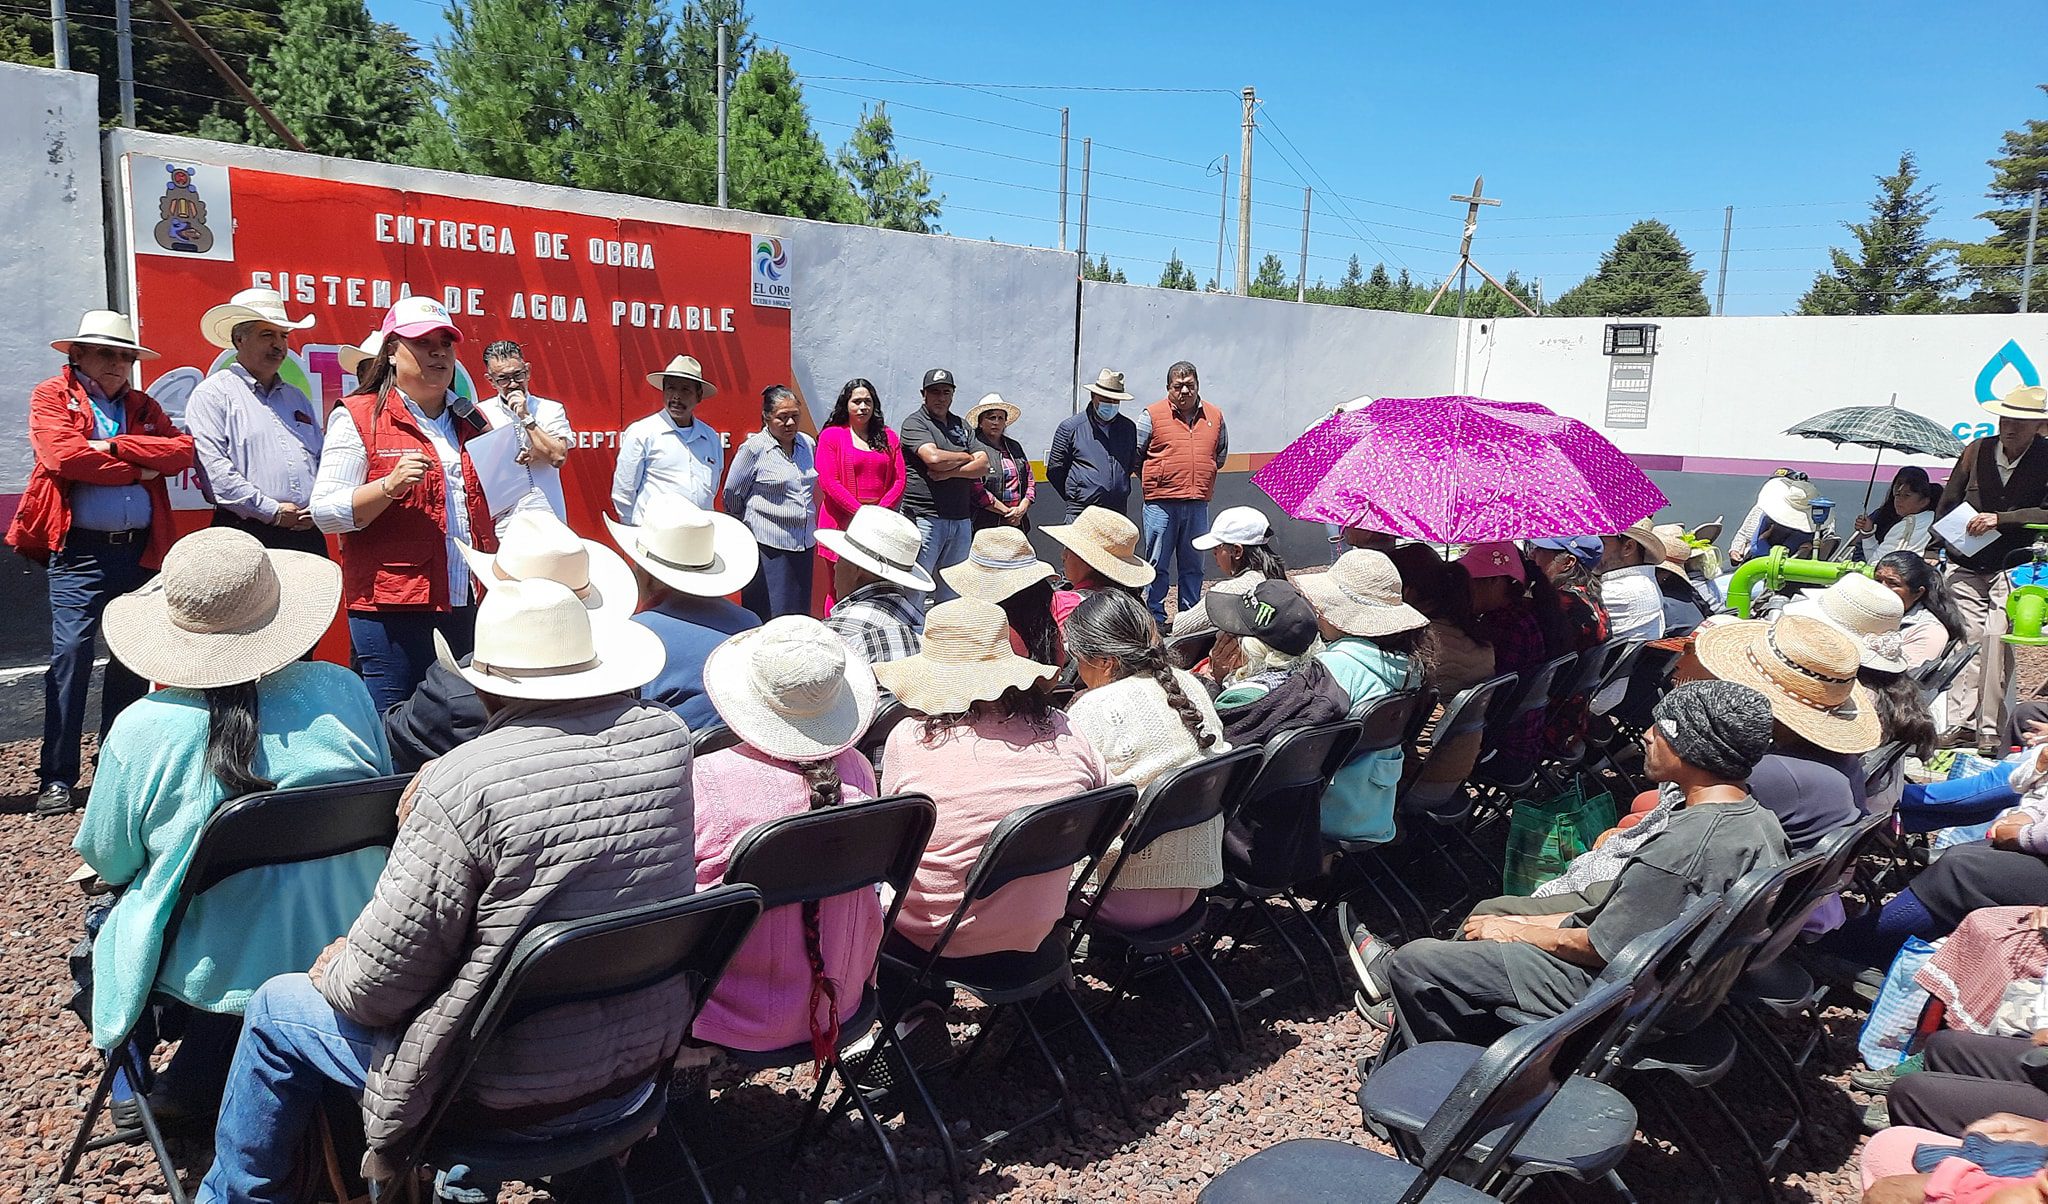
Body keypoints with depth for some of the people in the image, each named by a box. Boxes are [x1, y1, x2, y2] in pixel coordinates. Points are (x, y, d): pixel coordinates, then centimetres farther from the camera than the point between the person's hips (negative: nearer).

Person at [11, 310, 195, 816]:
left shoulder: (144, 407, 17)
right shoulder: (52, 397, 5)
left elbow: (185, 450, -1)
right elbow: (62, 455, -14)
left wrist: (115, 445, -11)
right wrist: (138, 468, -7)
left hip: (140, 549, 5)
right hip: (80, 550, -4)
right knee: (70, 652, -10)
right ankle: (56, 778, -2)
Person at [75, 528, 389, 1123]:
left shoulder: (140, 730, -17)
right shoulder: (343, 691, -12)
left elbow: (106, 861, -1)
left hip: (208, 977, -2)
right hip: (342, 959, 2)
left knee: (105, 920, 29)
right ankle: (187, 1086, 29)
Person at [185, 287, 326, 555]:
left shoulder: (298, 398, 23)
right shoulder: (212, 394, 2)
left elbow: (323, 460, 21)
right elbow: (212, 467, -10)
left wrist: (319, 506, 1)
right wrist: (272, 511, -12)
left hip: (307, 533, 5)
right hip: (246, 534, -5)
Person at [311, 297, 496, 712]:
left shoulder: (470, 420, 16)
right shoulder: (358, 417, -2)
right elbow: (325, 511, -9)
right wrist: (390, 486, -23)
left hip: (470, 607, 6)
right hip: (393, 611, -6)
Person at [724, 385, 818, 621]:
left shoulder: (808, 444, 9)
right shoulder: (753, 448, -8)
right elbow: (732, 493, 1)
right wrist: (747, 526, 12)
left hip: (804, 543, 6)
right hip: (768, 545, -6)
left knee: (799, 618, 9)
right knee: (769, 619, -5)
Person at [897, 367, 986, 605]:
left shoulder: (961, 425, 19)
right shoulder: (915, 423, -1)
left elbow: (983, 465, 7)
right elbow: (933, 458, -19)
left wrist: (951, 472, -10)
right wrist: (967, 457, -1)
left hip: (961, 520, 6)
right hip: (925, 516, -6)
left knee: (953, 594, 9)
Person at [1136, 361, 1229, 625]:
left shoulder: (1214, 415, 10)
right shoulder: (1152, 415, -1)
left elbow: (1221, 454, 23)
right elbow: (1135, 455, 3)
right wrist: (1154, 483, 6)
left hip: (1198, 503, 3)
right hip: (1161, 503, -3)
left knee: (1193, 564, 11)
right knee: (1158, 563, 2)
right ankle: (1155, 618, 10)